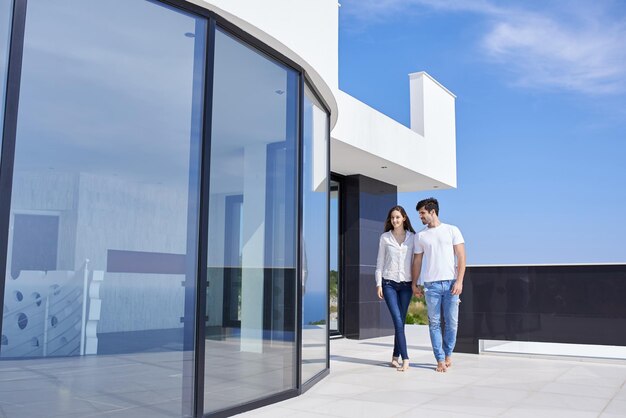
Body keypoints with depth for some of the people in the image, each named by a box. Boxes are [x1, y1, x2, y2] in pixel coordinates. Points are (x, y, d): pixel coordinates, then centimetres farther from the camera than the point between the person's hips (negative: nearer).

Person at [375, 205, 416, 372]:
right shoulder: (385, 238, 4)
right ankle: (405, 359, -8)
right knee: (398, 320, -9)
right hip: (389, 283, -1)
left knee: (400, 321, 4)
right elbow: (380, 262, 6)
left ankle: (395, 358, 15)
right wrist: (378, 284, 0)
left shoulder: (413, 237, 5)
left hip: (406, 284, 1)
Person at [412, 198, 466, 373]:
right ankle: (440, 360, 9)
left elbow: (461, 257, 0)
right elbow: (417, 261, 14)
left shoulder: (452, 230, 5)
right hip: (431, 284, 1)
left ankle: (448, 354, 22)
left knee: (452, 322, 3)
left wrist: (459, 281, -8)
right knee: (434, 323, 1)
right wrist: (414, 284, 9)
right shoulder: (420, 236, 10)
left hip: (451, 283, -1)